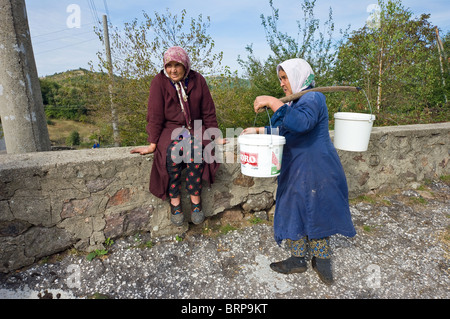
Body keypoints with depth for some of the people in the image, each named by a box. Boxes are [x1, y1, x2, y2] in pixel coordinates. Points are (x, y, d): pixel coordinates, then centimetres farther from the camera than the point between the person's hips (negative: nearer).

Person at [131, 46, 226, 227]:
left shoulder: (197, 80, 4)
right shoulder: (159, 82, -1)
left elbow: (208, 112, 6)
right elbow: (155, 115, -4)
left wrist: (215, 136, 0)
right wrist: (152, 144, -11)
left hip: (195, 129, 1)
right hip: (170, 129, -1)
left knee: (195, 150, -33)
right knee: (172, 152, -34)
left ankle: (195, 200, -23)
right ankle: (175, 202, -22)